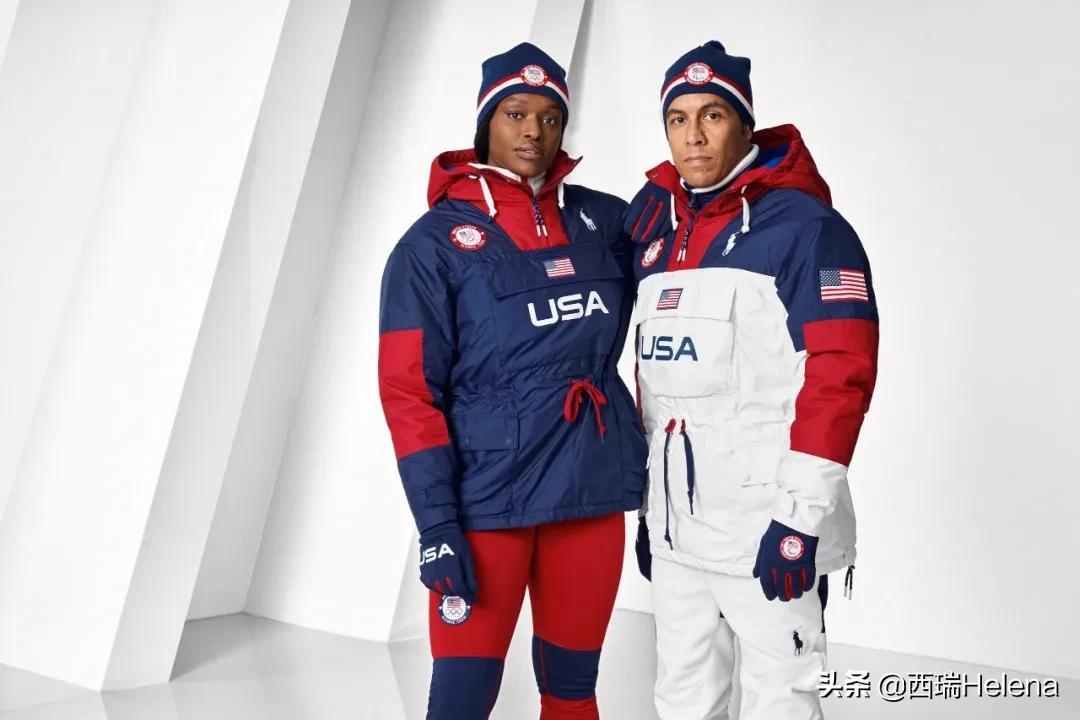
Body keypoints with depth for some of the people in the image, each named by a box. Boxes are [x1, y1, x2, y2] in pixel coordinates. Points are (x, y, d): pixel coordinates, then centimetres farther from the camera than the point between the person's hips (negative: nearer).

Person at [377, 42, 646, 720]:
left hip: (593, 489, 4)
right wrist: (436, 522, -14)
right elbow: (410, 391, -8)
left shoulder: (605, 221, 8)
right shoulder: (436, 240, -3)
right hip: (486, 498, -3)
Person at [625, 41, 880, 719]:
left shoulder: (805, 225, -8)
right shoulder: (658, 229, 12)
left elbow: (842, 371, -14)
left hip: (768, 522, -6)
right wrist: (650, 504, 17)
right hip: (677, 527, 7)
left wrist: (800, 516, -18)